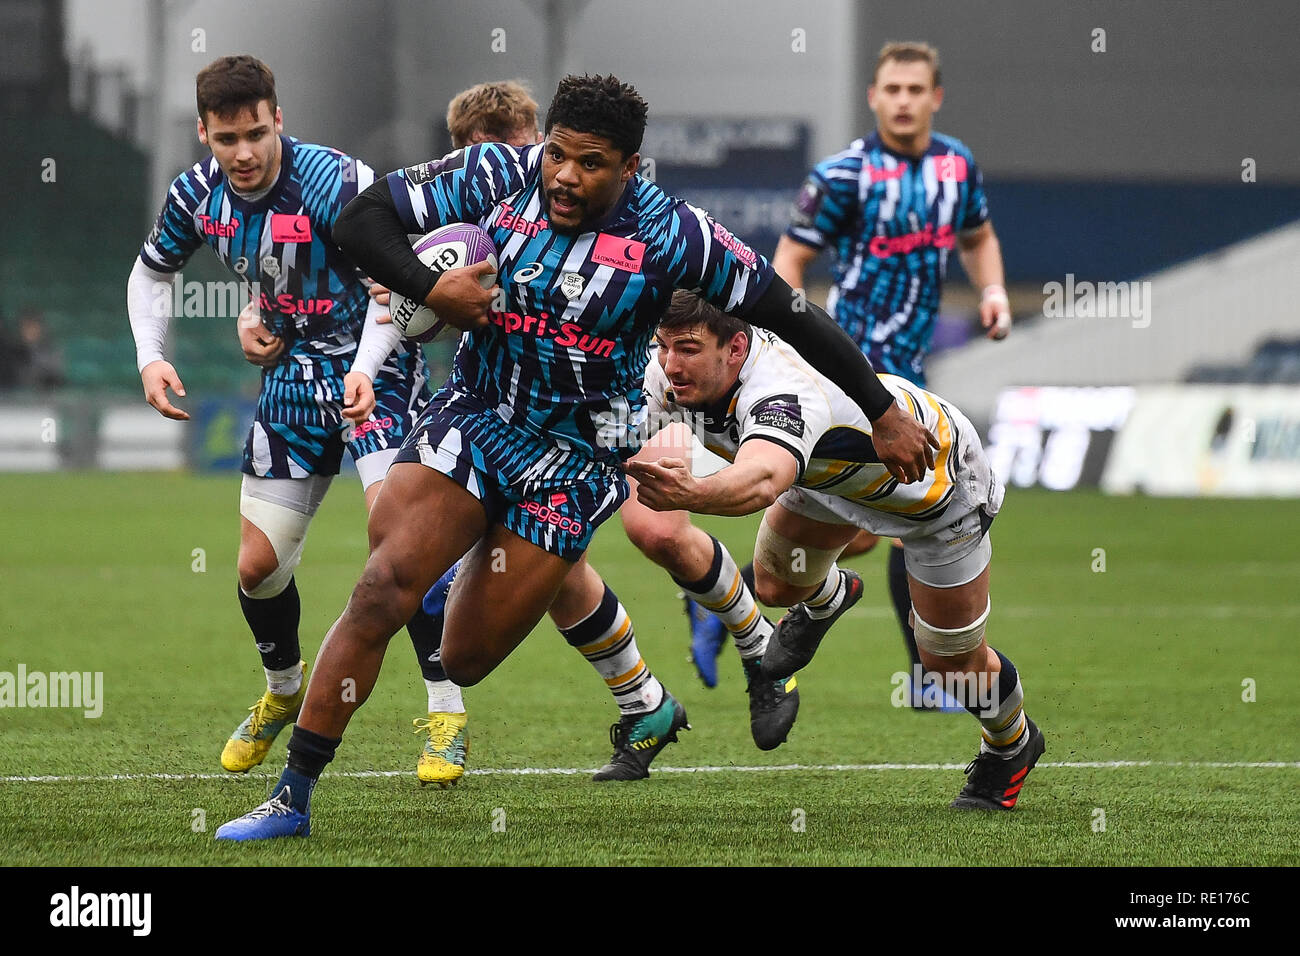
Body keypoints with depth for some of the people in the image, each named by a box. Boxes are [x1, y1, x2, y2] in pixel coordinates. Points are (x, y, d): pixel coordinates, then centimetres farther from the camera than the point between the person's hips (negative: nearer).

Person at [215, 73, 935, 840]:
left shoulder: (671, 235, -14)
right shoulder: (498, 176, -9)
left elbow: (794, 315, -7)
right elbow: (360, 217, -5)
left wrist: (886, 415, -3)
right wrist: (430, 290, -21)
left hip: (576, 455, -2)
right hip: (474, 414, 2)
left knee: (468, 661, -7)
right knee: (383, 589, -18)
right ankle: (293, 798, -9)